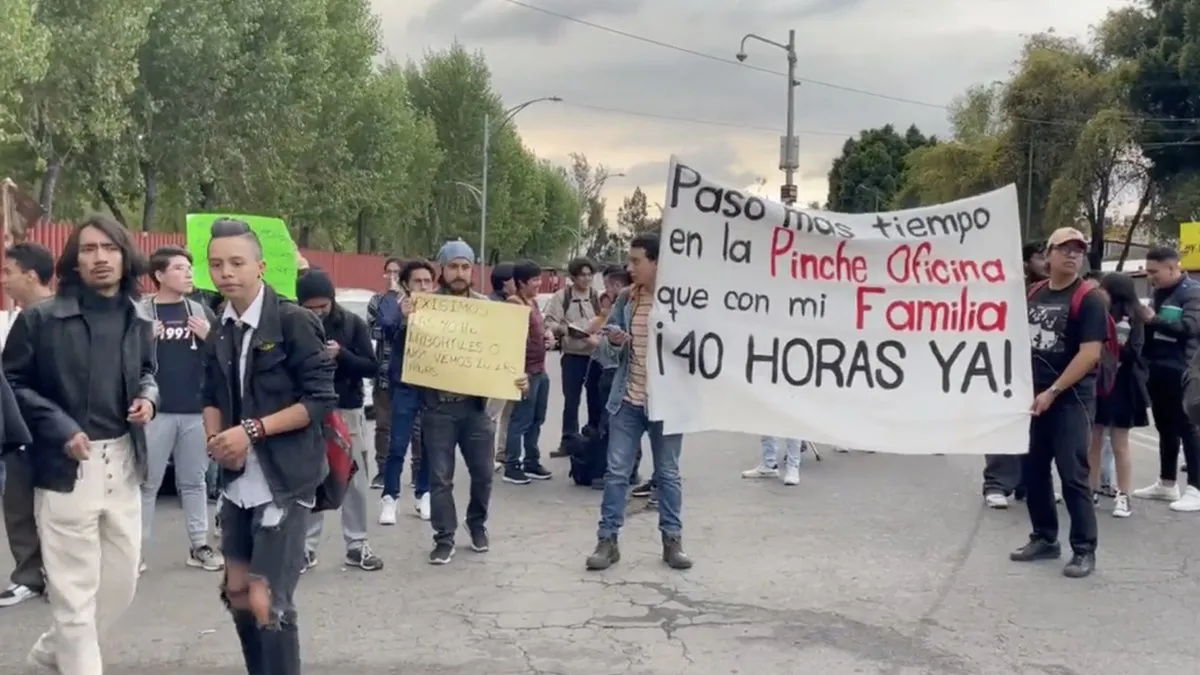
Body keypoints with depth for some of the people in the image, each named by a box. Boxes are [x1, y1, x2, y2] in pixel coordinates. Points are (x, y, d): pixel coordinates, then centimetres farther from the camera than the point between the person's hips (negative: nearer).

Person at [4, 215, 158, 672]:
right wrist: (59, 428, -15)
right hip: (67, 467, -5)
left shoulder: (138, 321, 8)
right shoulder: (40, 318, -6)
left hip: (123, 463, 5)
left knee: (121, 583, 14)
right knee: (75, 593, 0)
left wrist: (147, 397, 1)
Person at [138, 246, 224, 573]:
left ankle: (198, 546, 18)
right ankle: (136, 549, 8)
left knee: (195, 481, 11)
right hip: (156, 411, -3)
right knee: (147, 482, 1)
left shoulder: (201, 311, 11)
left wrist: (210, 337, -5)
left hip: (197, 411, 3)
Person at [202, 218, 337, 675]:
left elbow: (321, 399, -15)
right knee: (237, 592, 15)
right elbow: (213, 396, 15)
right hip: (238, 481, 7)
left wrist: (252, 430, -19)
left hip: (283, 481, -7)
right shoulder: (220, 329, 6)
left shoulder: (294, 321, -13)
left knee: (268, 601, -8)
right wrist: (215, 437, -6)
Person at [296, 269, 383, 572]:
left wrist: (342, 355, -21)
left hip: (348, 411, 1)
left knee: (355, 481, 7)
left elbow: (372, 366, -4)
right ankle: (307, 547, 14)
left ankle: (357, 545, 17)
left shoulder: (353, 323, -2)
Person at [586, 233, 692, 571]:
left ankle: (672, 540, 22)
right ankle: (607, 540, 13)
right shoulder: (625, 298, 3)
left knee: (668, 474, 11)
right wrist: (612, 341, -10)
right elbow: (606, 340, 12)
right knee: (616, 472, 5)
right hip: (627, 400, 3)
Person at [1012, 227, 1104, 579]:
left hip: (1071, 398, -6)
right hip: (1034, 397, 6)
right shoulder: (1033, 294, 10)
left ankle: (1084, 550, 5)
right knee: (1033, 470, 11)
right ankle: (1044, 538, 25)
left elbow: (1090, 353, -15)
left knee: (1073, 474, -4)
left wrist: (1052, 392, -17)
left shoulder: (1089, 298, -8)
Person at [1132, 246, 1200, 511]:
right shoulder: (1159, 293, 14)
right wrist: (1140, 318, 1)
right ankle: (1167, 484, 25)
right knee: (1165, 429, 15)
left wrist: (1153, 319, -24)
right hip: (1157, 370, 8)